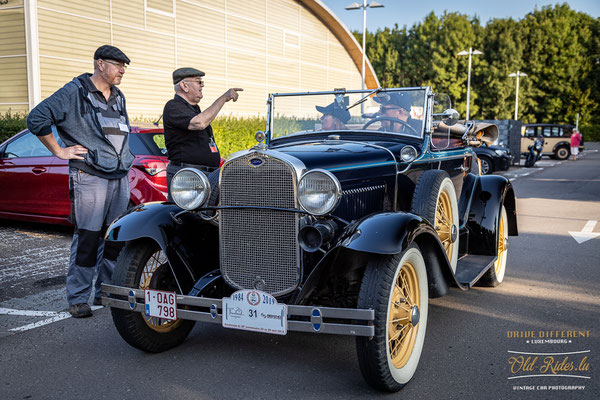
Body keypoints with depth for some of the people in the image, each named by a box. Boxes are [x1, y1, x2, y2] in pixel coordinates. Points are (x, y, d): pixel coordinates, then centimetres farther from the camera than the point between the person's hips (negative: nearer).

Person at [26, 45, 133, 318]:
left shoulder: (118, 97, 19)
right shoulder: (74, 92, -5)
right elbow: (36, 119, -11)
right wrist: (59, 151, -10)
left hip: (120, 178, 7)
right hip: (90, 178, -7)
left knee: (115, 239, 9)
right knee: (87, 238, -7)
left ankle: (106, 292, 21)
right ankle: (78, 299, 3)